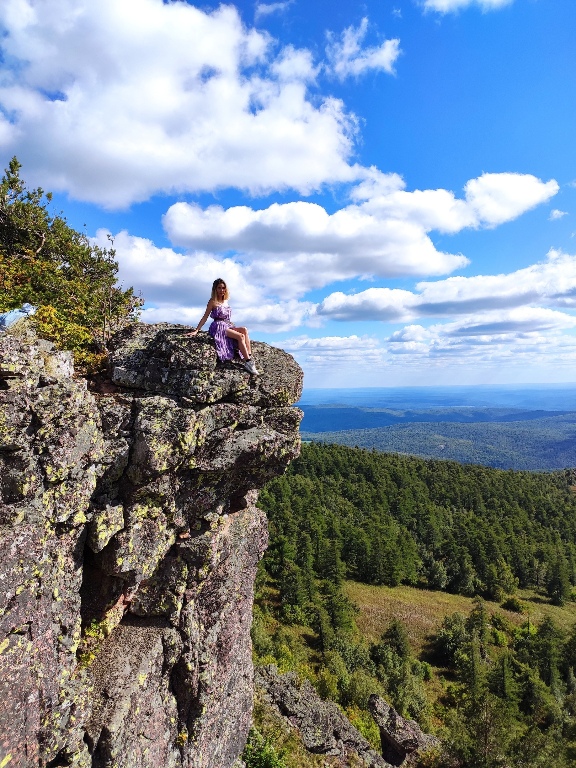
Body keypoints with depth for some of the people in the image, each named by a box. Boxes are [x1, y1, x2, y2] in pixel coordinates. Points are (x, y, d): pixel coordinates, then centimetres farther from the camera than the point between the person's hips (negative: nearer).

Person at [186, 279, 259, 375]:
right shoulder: (213, 301, -3)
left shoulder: (225, 301, 17)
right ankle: (248, 362, -27)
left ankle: (249, 356, -28)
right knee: (241, 336, -26)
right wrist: (196, 330, -10)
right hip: (218, 327, -7)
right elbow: (205, 317, -5)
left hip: (228, 326, 7)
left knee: (244, 330, -21)